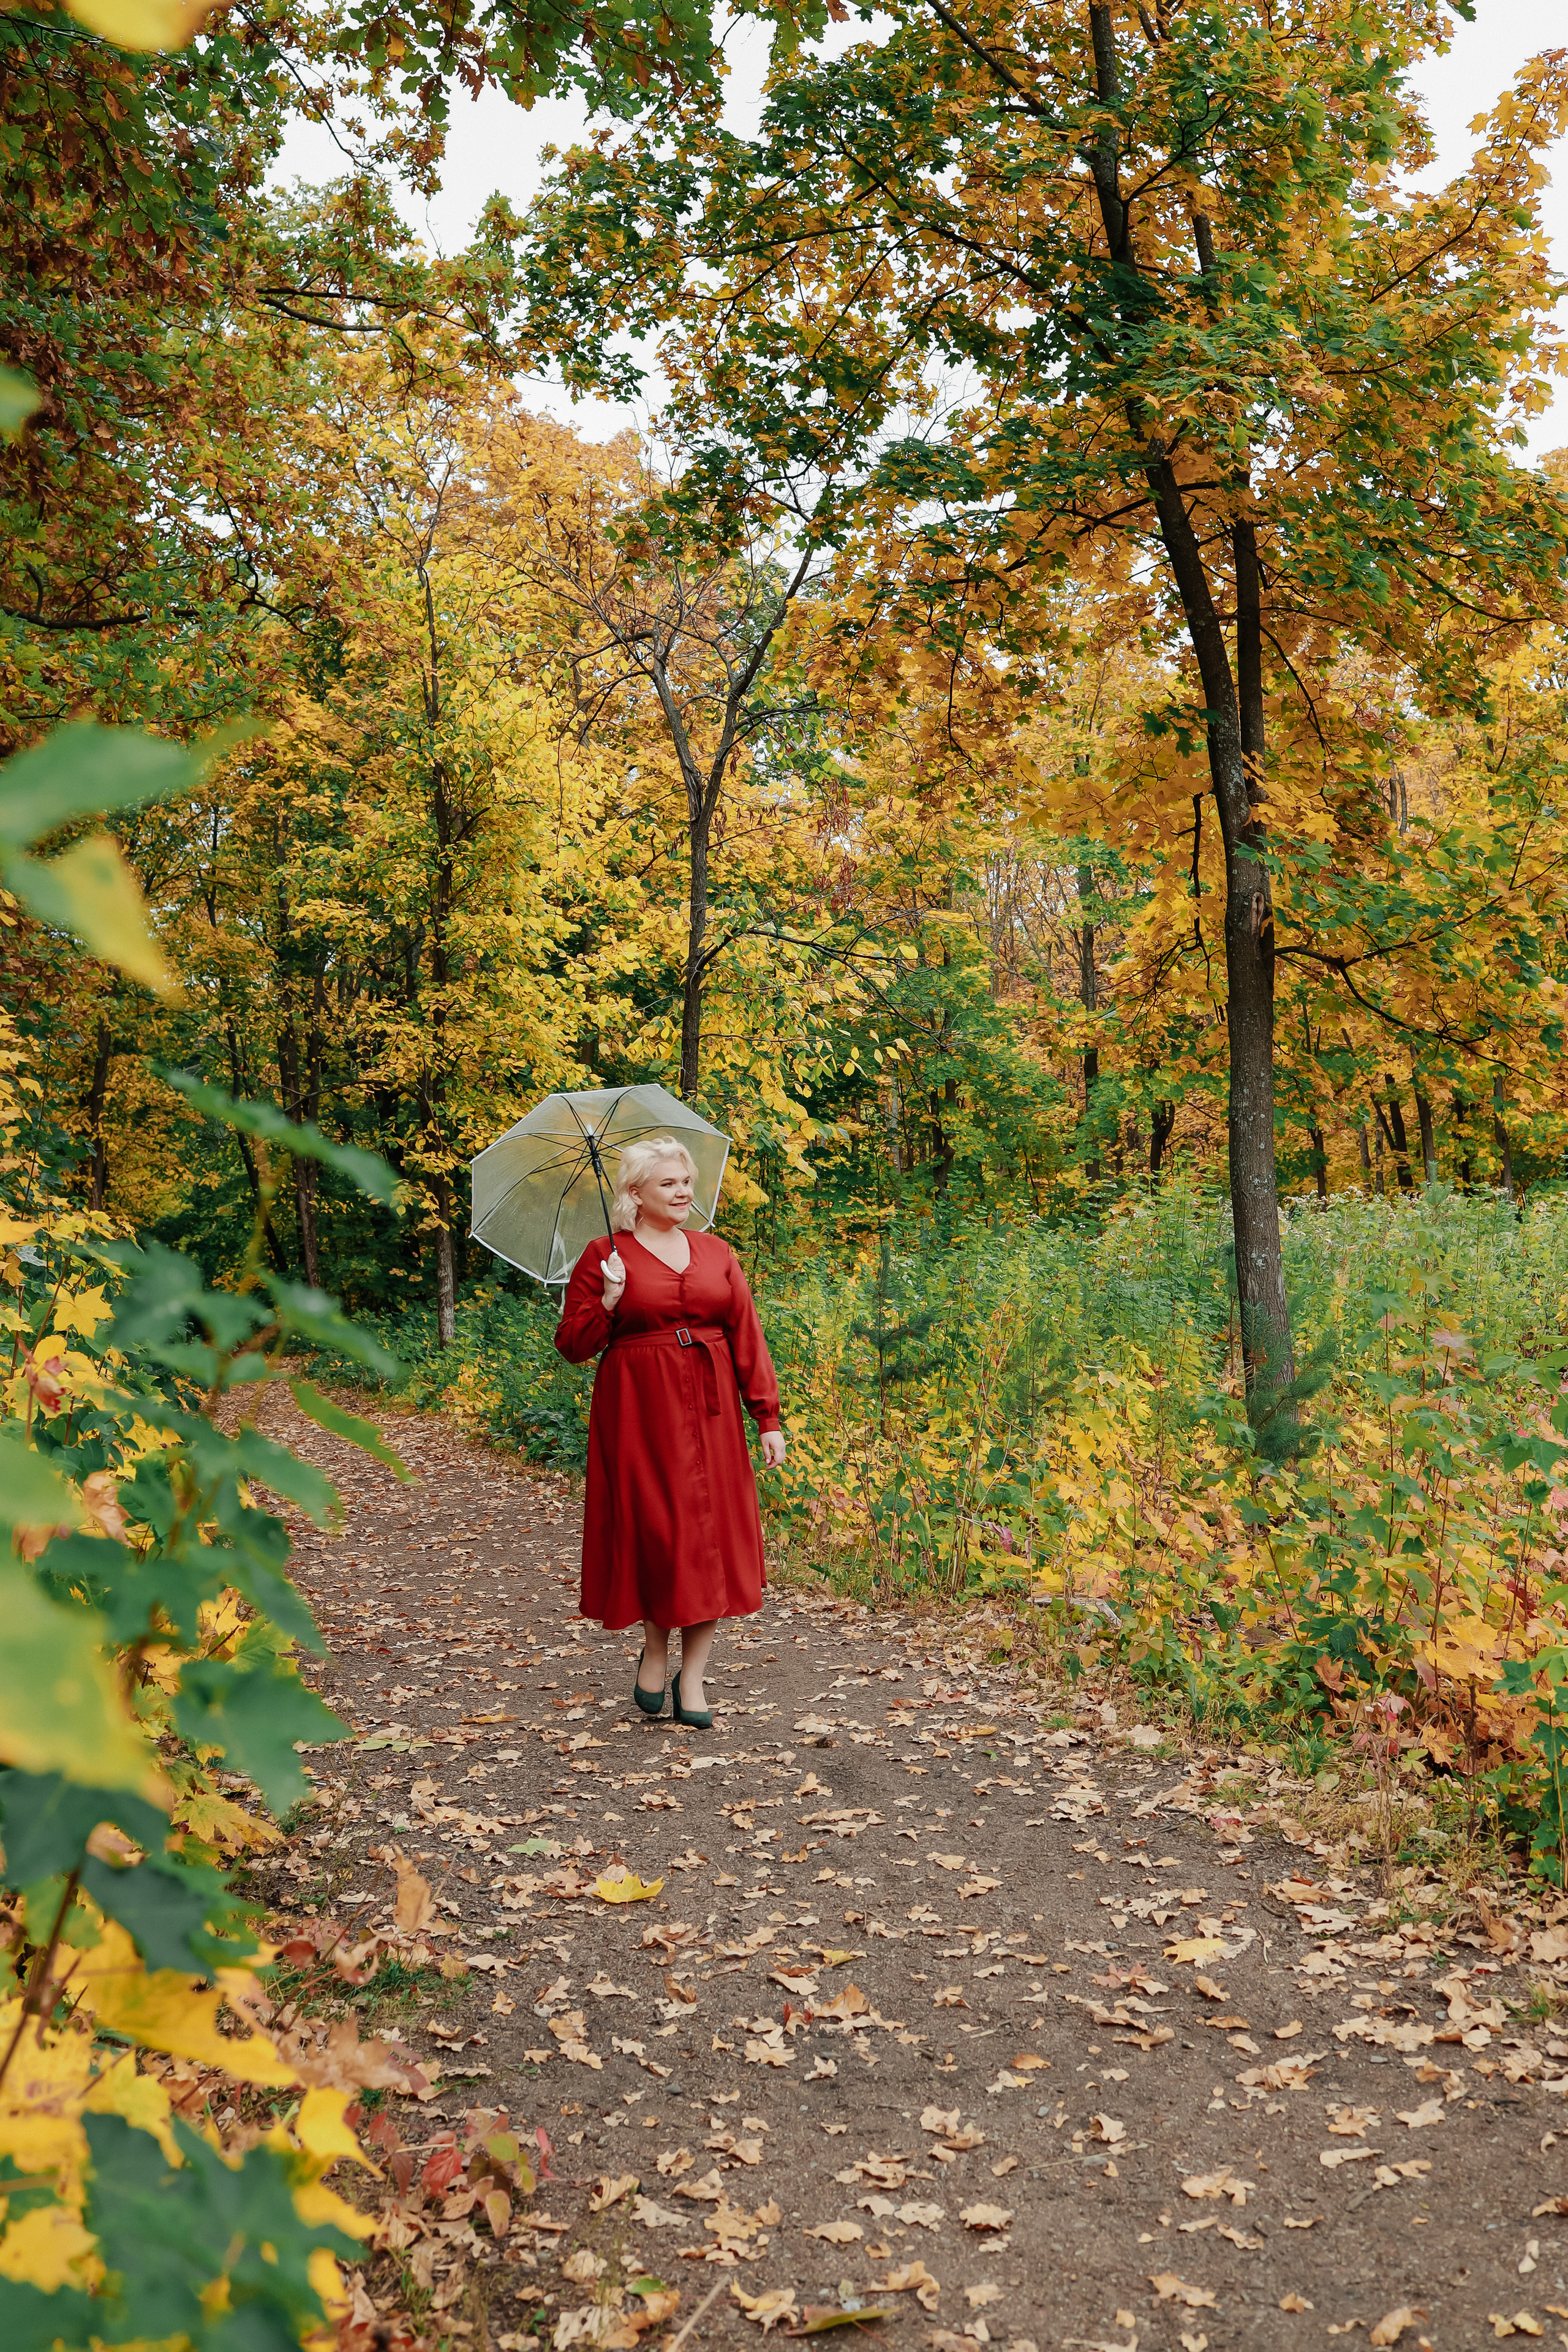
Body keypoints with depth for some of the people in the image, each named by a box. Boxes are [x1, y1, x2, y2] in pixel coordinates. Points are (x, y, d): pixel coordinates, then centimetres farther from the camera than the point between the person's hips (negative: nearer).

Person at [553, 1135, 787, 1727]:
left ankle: (692, 1675, 9)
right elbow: (572, 1345, 1)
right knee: (654, 1527, -4)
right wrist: (607, 1303, -15)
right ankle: (655, 1648, 22)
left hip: (710, 1410, 3)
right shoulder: (604, 1258, 1)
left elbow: (747, 1337, 7)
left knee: (711, 1530, 0)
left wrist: (767, 1416, 2)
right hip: (639, 1411, -3)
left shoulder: (716, 1253, 10)